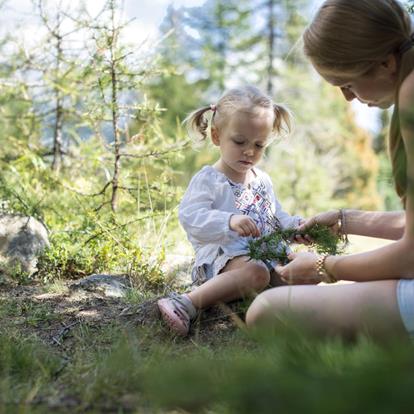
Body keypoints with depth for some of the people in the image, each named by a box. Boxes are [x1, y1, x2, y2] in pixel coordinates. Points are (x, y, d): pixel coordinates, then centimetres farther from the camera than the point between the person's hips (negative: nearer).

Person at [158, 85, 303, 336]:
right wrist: (230, 221, -34)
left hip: (266, 253, 8)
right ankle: (187, 304, -43)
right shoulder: (208, 180, -4)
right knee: (256, 272, -37)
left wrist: (295, 226, 3)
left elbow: (277, 219, 27)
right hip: (223, 255, -8)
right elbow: (191, 217, -18)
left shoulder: (262, 180, 20)